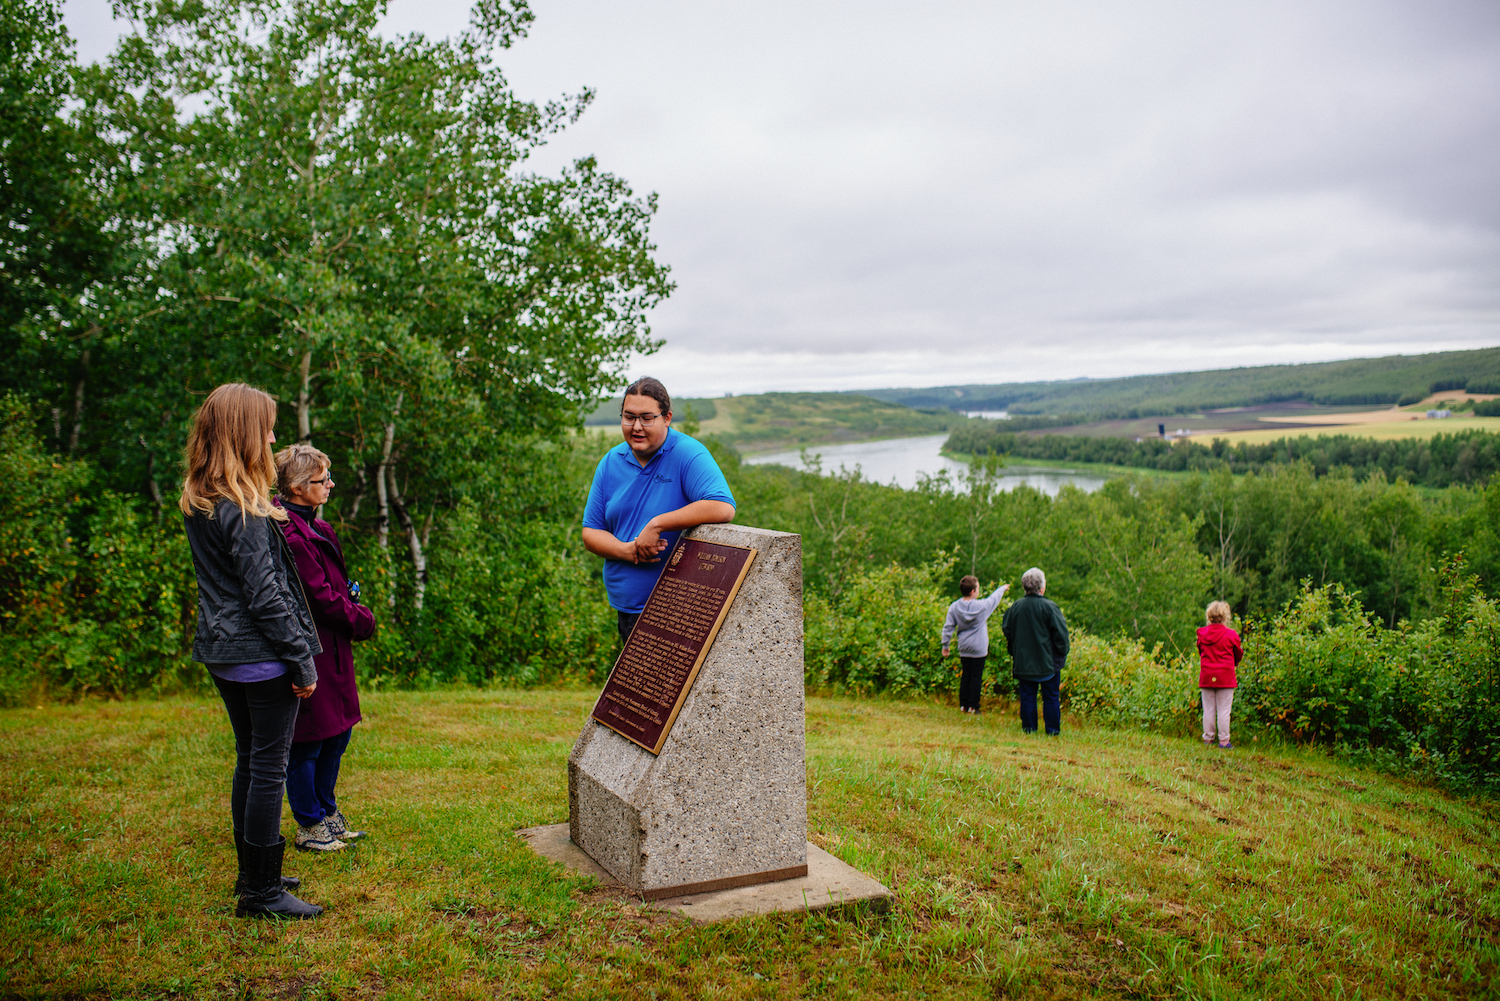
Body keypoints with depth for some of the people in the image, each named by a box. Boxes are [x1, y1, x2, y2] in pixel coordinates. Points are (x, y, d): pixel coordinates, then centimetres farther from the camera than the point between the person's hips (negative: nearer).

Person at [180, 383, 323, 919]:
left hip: (224, 654, 9)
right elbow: (264, 595, -19)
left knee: (249, 761, 18)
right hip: (261, 655, -9)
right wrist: (303, 659, -13)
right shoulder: (243, 509, -19)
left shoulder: (197, 504, 9)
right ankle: (260, 892, 6)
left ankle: (253, 874, 29)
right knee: (269, 768, -1)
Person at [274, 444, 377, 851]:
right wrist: (362, 620, -7)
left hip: (332, 648, 10)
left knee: (338, 732, 18)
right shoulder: (289, 535, -20)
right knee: (307, 743, 3)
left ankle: (327, 814, 32)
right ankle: (310, 827, 16)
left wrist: (355, 614, 2)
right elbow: (321, 599, -19)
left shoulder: (315, 527, 13)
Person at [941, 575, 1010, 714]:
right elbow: (994, 598, 7)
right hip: (979, 648, -4)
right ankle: (973, 706, 4)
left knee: (965, 676, 14)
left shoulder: (954, 607, -4)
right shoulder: (981, 605, -13)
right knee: (976, 677, 3)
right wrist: (1003, 588, 27)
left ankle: (963, 704, 16)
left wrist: (945, 645, 9)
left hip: (963, 648, 4)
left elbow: (948, 627, -1)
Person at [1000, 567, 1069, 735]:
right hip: (1048, 662, -3)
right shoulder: (1049, 607, -13)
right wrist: (1062, 654, 2)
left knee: (1027, 695, 11)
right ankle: (1052, 729, 12)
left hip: (1023, 661, 3)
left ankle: (1028, 727, 13)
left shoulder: (1016, 607, -2)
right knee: (1050, 696, 8)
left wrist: (1013, 651, 19)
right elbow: (1061, 633, -11)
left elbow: (1006, 629, 7)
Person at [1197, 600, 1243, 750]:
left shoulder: (1202, 634, 2)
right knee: (1224, 710, 1)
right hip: (1225, 677, -3)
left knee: (1208, 709, 9)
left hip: (1206, 676, 3)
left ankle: (1208, 739, 14)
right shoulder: (1231, 635, -7)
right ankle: (1223, 741, 4)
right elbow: (1238, 655, 7)